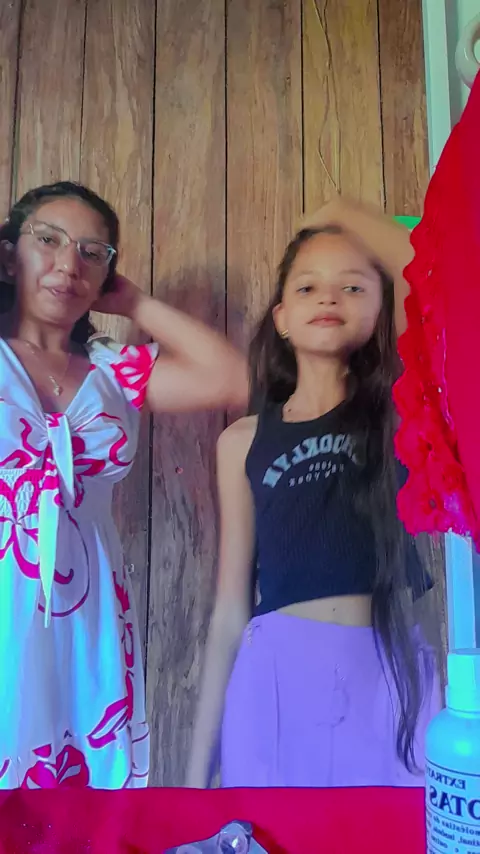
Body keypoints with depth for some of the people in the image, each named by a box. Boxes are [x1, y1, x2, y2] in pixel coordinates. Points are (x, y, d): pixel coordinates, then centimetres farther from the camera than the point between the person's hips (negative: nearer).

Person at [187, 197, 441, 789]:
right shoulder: (244, 440, 5)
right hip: (277, 678, 1)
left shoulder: (402, 407, 3)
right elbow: (232, 606, 6)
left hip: (388, 676, 0)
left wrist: (340, 213, 4)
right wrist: (199, 763, 7)